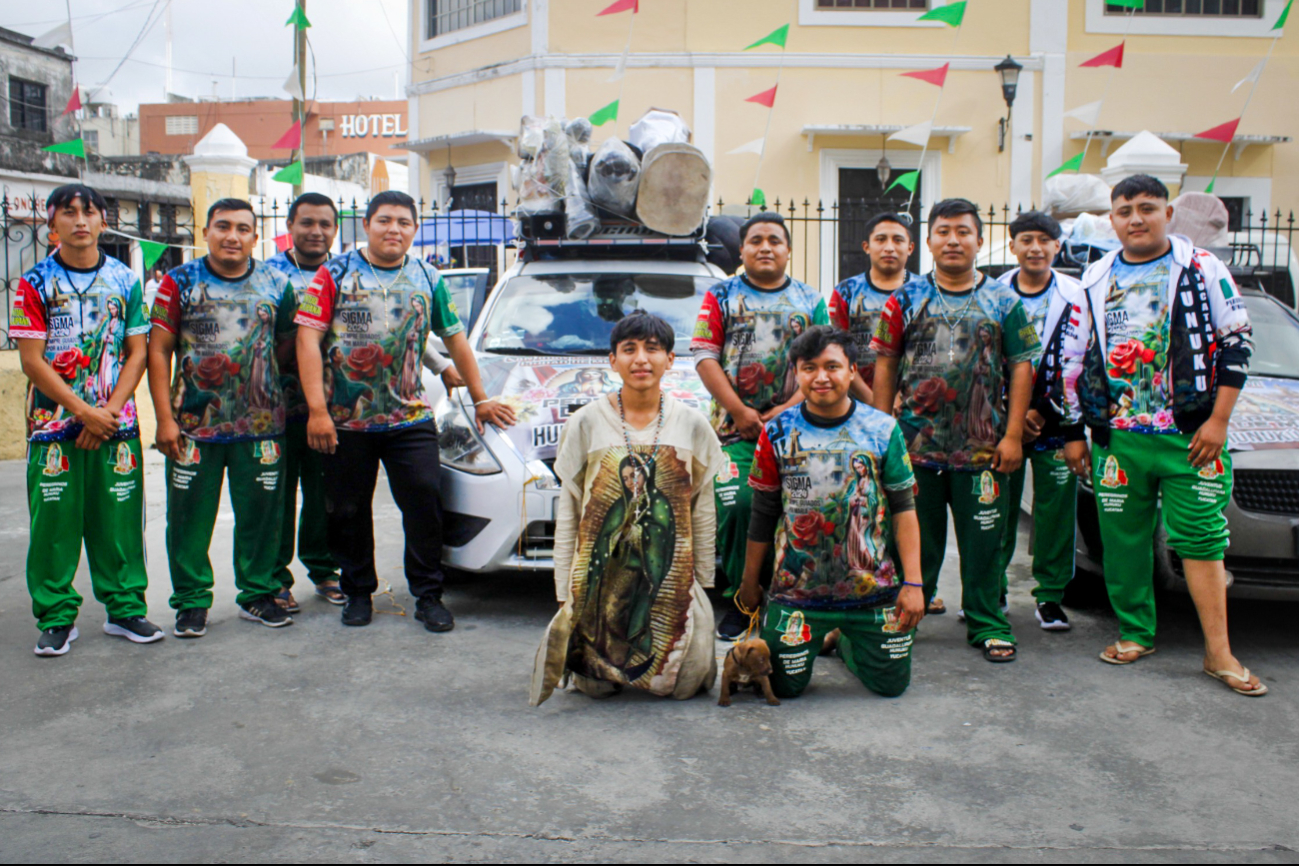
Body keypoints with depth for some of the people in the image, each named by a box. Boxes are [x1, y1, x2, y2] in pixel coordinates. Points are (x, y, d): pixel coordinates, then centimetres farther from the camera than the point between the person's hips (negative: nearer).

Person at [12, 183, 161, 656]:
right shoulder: (35, 283, 1)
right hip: (55, 423, -1)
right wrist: (84, 411, -12)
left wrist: (109, 412, -7)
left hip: (116, 423, 2)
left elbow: (137, 353, 5)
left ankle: (125, 608, 17)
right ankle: (56, 618, 13)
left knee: (120, 520, 4)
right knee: (54, 523, 1)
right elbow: (32, 360, -4)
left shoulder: (125, 280, 7)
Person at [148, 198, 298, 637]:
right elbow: (158, 351, 0)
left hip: (261, 424, 2)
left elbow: (286, 344, 15)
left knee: (261, 514, 7)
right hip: (193, 423, -1)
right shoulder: (180, 282, 1)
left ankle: (258, 593, 21)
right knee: (190, 515, 4)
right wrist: (165, 418, -7)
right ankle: (192, 601, 18)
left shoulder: (276, 284, 6)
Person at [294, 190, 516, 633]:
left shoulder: (427, 279, 10)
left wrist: (480, 399, 17)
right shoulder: (336, 273, 2)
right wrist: (317, 409, -13)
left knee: (424, 504, -5)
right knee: (348, 511, 8)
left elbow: (456, 340, 17)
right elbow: (308, 338, -5)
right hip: (345, 420, -1)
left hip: (411, 418, 1)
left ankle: (429, 596, 9)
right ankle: (358, 593, 26)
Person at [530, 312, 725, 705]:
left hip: (672, 576, 1)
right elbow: (567, 516, 1)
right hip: (600, 574, -1)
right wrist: (566, 594, -1)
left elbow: (704, 514, 6)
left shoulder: (692, 425, 1)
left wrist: (702, 583, 4)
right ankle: (569, 643, 31)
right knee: (596, 685, -3)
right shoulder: (586, 424, -2)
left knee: (682, 684, -7)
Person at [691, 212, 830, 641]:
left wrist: (790, 408, -9)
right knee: (738, 505, -16)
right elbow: (705, 357, 1)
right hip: (735, 428, -1)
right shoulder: (720, 297, 11)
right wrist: (740, 412, -9)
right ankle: (739, 597, -2)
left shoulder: (811, 300, 14)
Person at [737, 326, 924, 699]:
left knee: (891, 684, 6)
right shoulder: (778, 433, -2)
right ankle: (815, 640, 32)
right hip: (796, 592, 0)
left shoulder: (883, 429, -2)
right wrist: (750, 583, 9)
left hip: (874, 591, 1)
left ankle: (843, 639, 36)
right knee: (785, 687, -1)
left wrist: (913, 583, -5)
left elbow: (904, 509, 0)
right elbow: (762, 516, 5)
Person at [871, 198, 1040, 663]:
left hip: (982, 446, 0)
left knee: (983, 539, 4)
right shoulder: (906, 299, 6)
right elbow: (885, 365, 7)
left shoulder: (1003, 300, 5)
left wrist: (1013, 434, -3)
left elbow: (1021, 366, 3)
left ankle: (987, 622, 17)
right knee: (914, 537, 10)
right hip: (915, 444, 1)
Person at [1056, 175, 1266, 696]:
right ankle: (1135, 633, 22)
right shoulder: (1096, 281, 10)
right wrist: (1074, 433, 11)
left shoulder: (1201, 268, 3)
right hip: (1116, 438, 3)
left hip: (1190, 436, -2)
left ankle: (1218, 652, 4)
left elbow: (1237, 342, 2)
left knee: (1202, 537, -3)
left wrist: (1218, 420, -5)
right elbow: (1072, 362, 13)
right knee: (1123, 540, 6)